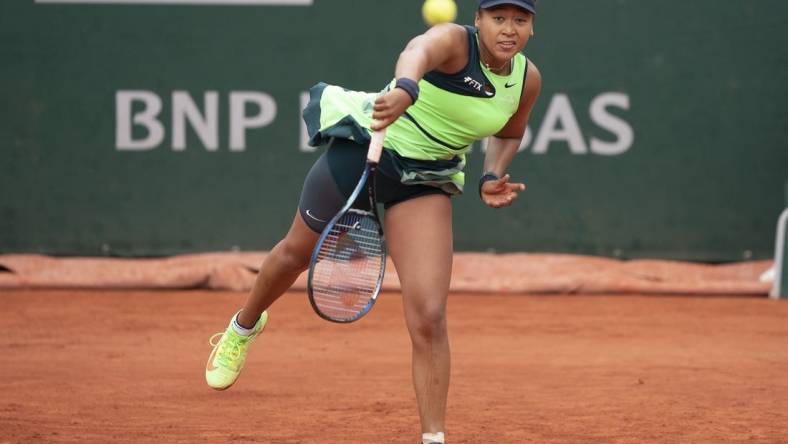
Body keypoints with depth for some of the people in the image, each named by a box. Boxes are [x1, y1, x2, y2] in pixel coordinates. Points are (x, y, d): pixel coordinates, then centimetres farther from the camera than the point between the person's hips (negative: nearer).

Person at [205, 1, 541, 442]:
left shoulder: (528, 81, -6)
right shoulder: (454, 42, -24)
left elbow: (509, 133, 17)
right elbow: (419, 51, -50)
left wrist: (493, 177, -3)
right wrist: (405, 90, -73)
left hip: (425, 180, 3)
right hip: (365, 146, -3)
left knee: (429, 318, -13)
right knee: (298, 253, 21)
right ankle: (244, 327, 53)